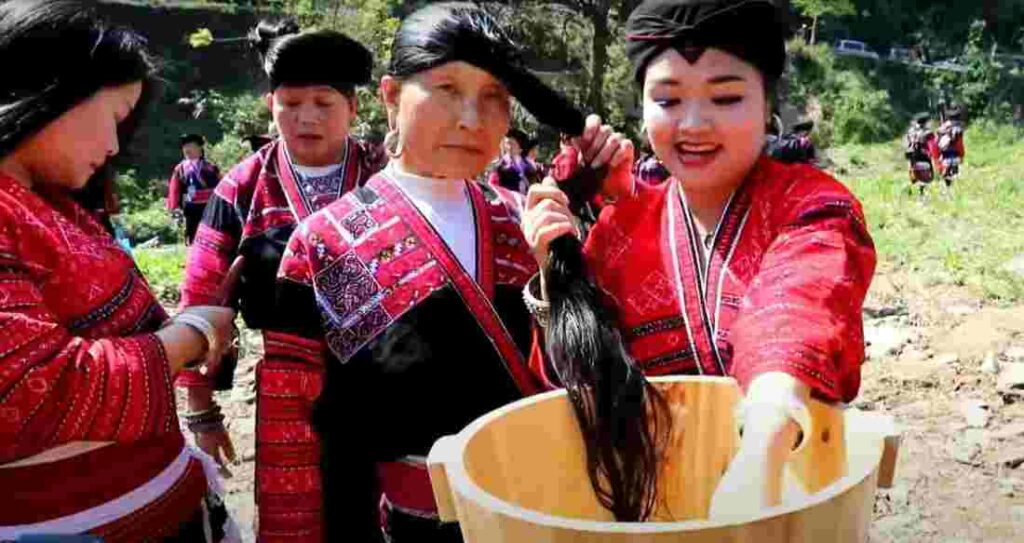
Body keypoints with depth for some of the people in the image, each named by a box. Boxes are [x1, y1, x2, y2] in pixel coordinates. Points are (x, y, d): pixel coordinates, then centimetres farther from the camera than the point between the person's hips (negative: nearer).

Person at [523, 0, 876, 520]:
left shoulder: (813, 207, -13)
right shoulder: (620, 226, -5)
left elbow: (796, 314, -34)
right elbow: (576, 386, -5)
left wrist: (756, 463, -51)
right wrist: (558, 274, -19)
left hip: (797, 492, -2)